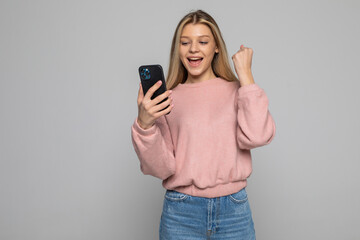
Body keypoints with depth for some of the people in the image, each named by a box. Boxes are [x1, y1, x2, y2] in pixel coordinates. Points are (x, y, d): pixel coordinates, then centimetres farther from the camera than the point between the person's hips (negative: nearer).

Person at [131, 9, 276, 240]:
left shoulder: (237, 91, 0)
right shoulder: (167, 100, 0)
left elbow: (257, 136, -18)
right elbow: (160, 168, -4)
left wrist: (245, 74, -10)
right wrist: (144, 125, -21)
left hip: (233, 210, 0)